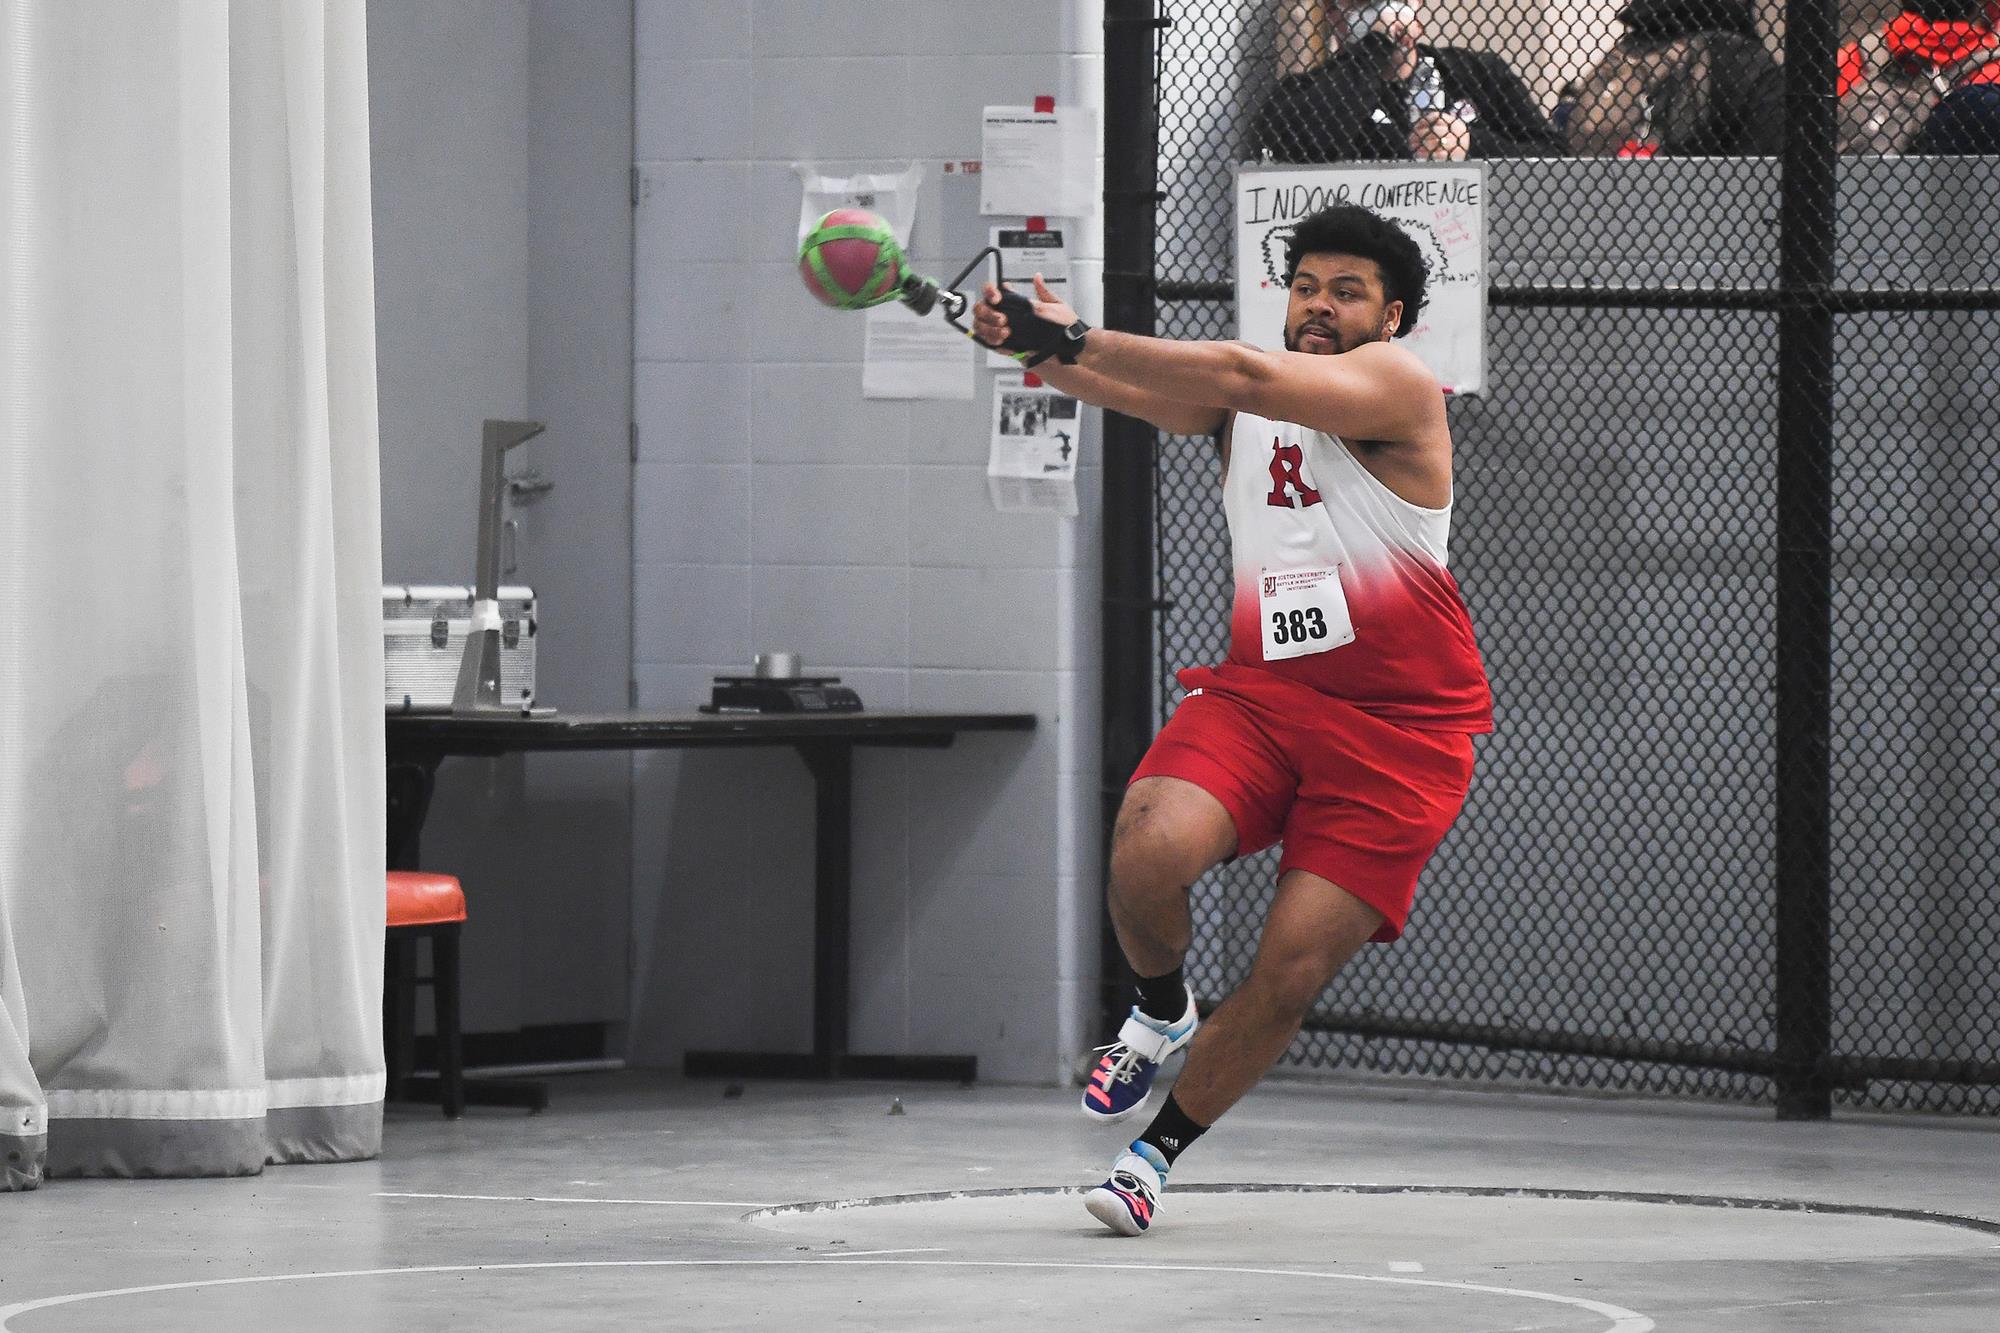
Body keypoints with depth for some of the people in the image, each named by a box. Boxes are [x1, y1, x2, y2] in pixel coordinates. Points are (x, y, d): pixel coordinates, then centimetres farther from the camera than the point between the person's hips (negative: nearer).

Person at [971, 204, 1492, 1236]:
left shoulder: (1396, 386, -8)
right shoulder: (1243, 400, 10)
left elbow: (1244, 377, -24)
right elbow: (1135, 391, -9)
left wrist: (1073, 339, -31)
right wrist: (1045, 348, -33)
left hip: (1396, 731, -4)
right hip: (1259, 688, 4)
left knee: (1288, 977, -8)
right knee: (1148, 851, -25)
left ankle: (1159, 1147, 14)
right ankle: (1160, 1013, 7)